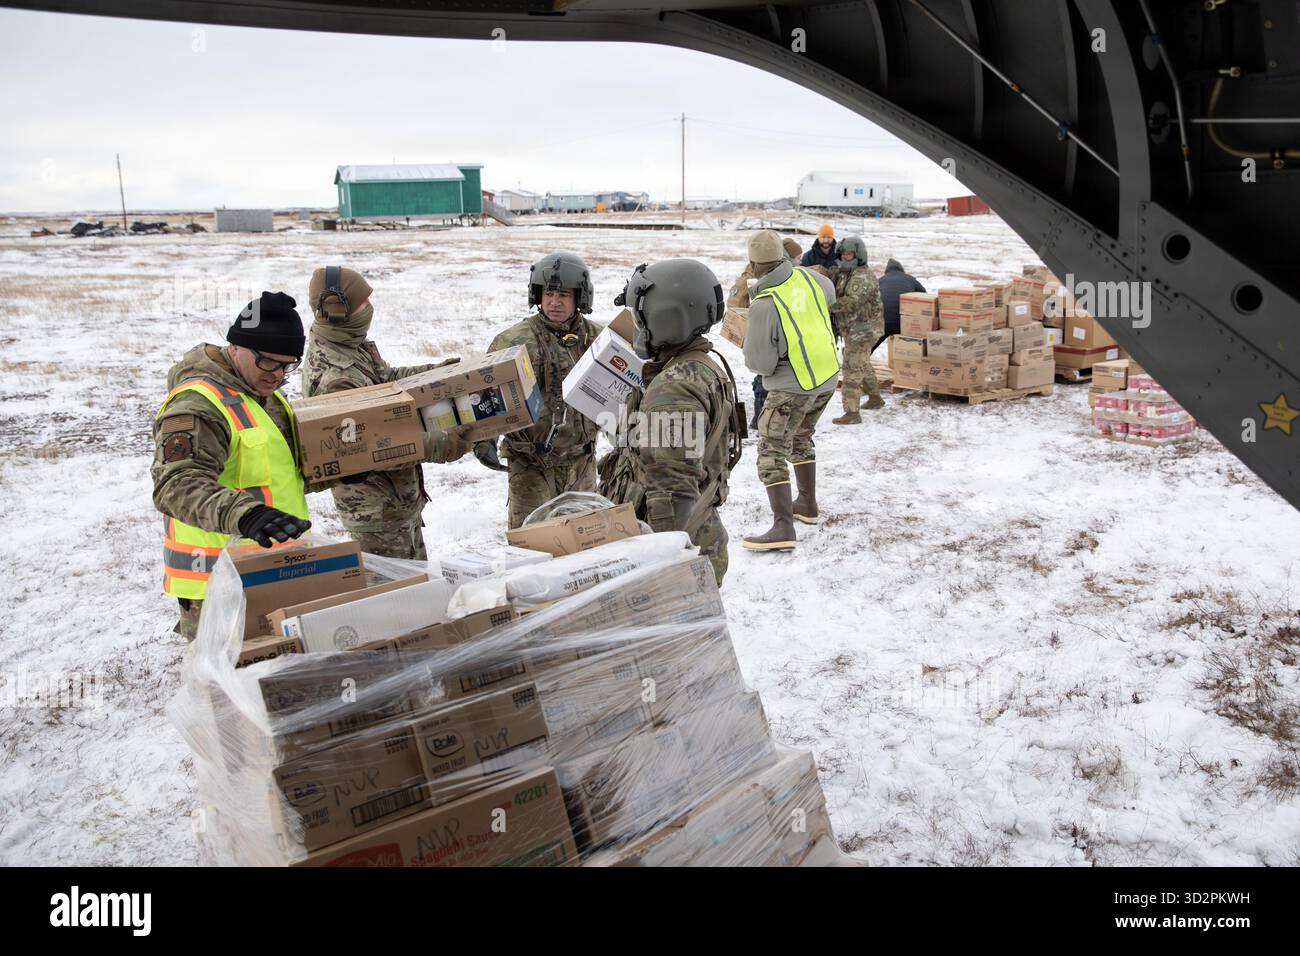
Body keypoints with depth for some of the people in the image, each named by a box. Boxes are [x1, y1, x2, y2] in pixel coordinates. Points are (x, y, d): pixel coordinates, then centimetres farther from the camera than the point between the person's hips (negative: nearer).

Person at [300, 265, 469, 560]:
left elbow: (386, 377, 21)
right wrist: (439, 445, -29)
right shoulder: (335, 376, -29)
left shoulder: (352, 345, 3)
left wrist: (436, 370, 13)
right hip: (376, 507, -10)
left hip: (400, 495, 10)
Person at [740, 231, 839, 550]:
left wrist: (750, 345, 2)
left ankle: (783, 528, -16)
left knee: (771, 452, -6)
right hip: (827, 376, 8)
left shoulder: (764, 305, -23)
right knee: (801, 439, 27)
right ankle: (807, 505, 39)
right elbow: (829, 292, 24)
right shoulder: (806, 277, -2)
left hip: (792, 386, -8)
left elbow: (760, 363, -18)